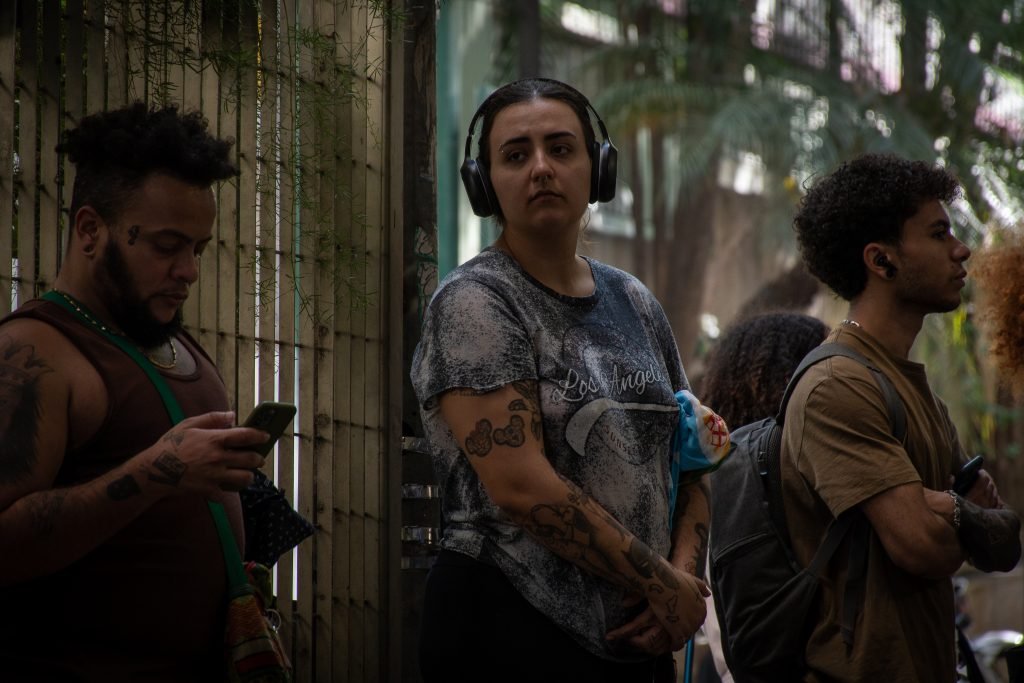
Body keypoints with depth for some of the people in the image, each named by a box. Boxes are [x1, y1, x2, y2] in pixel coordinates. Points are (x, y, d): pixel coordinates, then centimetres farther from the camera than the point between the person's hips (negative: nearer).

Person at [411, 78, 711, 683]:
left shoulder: (634, 303, 12)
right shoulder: (473, 303, -9)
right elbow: (522, 486, -18)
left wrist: (686, 575, -4)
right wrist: (663, 585, -14)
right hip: (510, 632, -6)